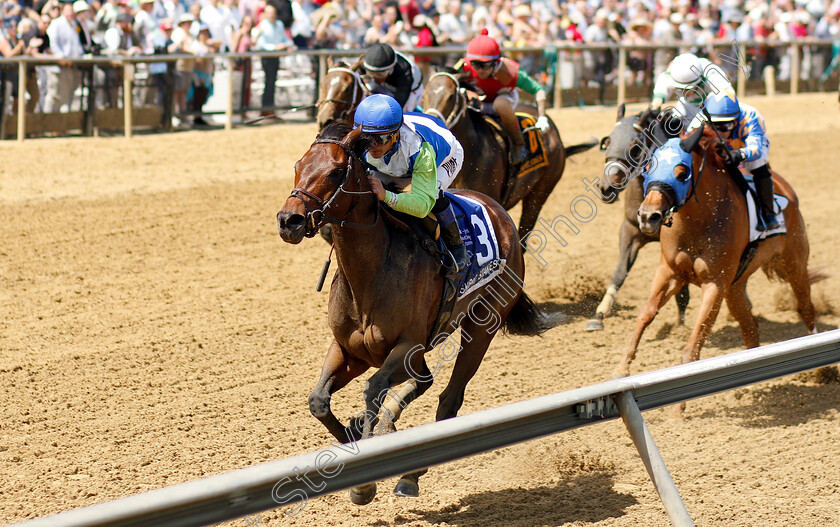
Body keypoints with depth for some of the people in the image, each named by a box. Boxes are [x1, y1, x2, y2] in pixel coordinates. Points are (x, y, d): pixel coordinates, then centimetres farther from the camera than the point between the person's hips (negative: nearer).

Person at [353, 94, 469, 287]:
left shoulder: (419, 150, -48)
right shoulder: (360, 147, -33)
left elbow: (423, 205, -52)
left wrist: (386, 196, -66)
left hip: (447, 157, -5)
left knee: (432, 193, -34)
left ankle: (456, 247, -11)